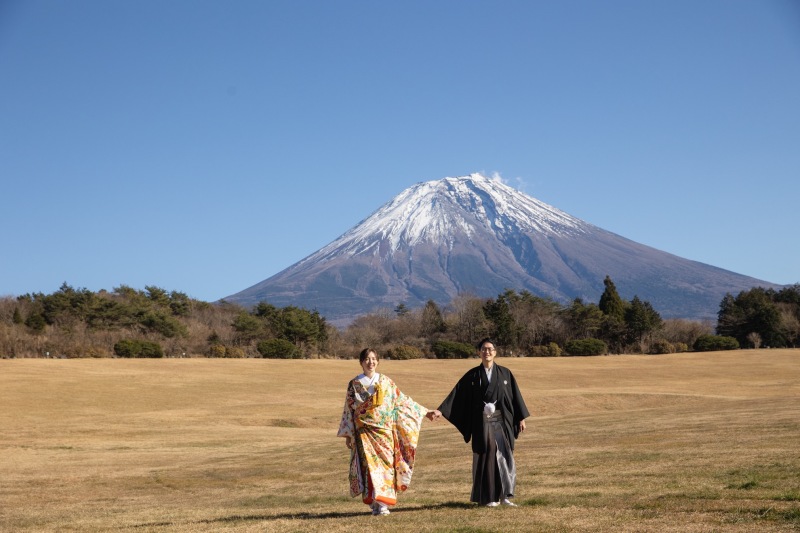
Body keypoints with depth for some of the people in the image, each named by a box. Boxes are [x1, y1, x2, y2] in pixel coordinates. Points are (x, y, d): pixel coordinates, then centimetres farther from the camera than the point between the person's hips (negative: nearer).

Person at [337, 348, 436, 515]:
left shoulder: (385, 382, 8)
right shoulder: (354, 384, 5)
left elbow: (402, 401, 12)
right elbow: (349, 409, 8)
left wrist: (424, 412, 10)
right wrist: (347, 434, 7)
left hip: (384, 430, 1)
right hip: (364, 431, -1)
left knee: (385, 464, -5)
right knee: (370, 465, -10)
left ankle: (383, 503, -1)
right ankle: (375, 503, -8)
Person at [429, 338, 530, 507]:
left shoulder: (505, 373, 4)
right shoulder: (472, 375, 3)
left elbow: (515, 396, 7)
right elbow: (456, 395, -1)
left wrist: (521, 418, 4)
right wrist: (441, 411, -10)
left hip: (502, 421, 1)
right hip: (482, 423, -1)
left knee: (505, 456, -5)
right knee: (486, 458, 2)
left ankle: (505, 495, 0)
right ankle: (488, 497, 10)